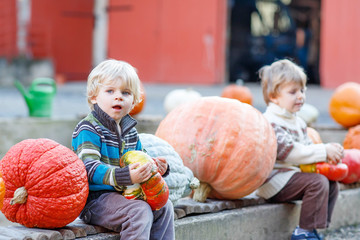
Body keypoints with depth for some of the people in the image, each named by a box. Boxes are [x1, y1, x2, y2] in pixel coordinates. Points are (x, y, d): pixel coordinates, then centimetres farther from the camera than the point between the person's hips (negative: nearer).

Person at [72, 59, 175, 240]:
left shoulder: (130, 131, 15)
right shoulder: (88, 129, -13)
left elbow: (139, 162, 28)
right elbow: (90, 168, -25)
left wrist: (155, 167, 4)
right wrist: (125, 176, -37)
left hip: (124, 196, 8)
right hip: (95, 199, -8)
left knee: (164, 207, 3)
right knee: (140, 211, -26)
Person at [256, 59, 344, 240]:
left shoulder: (298, 122, 16)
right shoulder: (270, 123, -17)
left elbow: (307, 147, 17)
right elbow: (289, 153, -25)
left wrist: (331, 153, -4)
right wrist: (324, 152, -23)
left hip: (292, 174, 10)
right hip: (274, 181, -10)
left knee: (331, 184, 5)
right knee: (317, 182, -22)